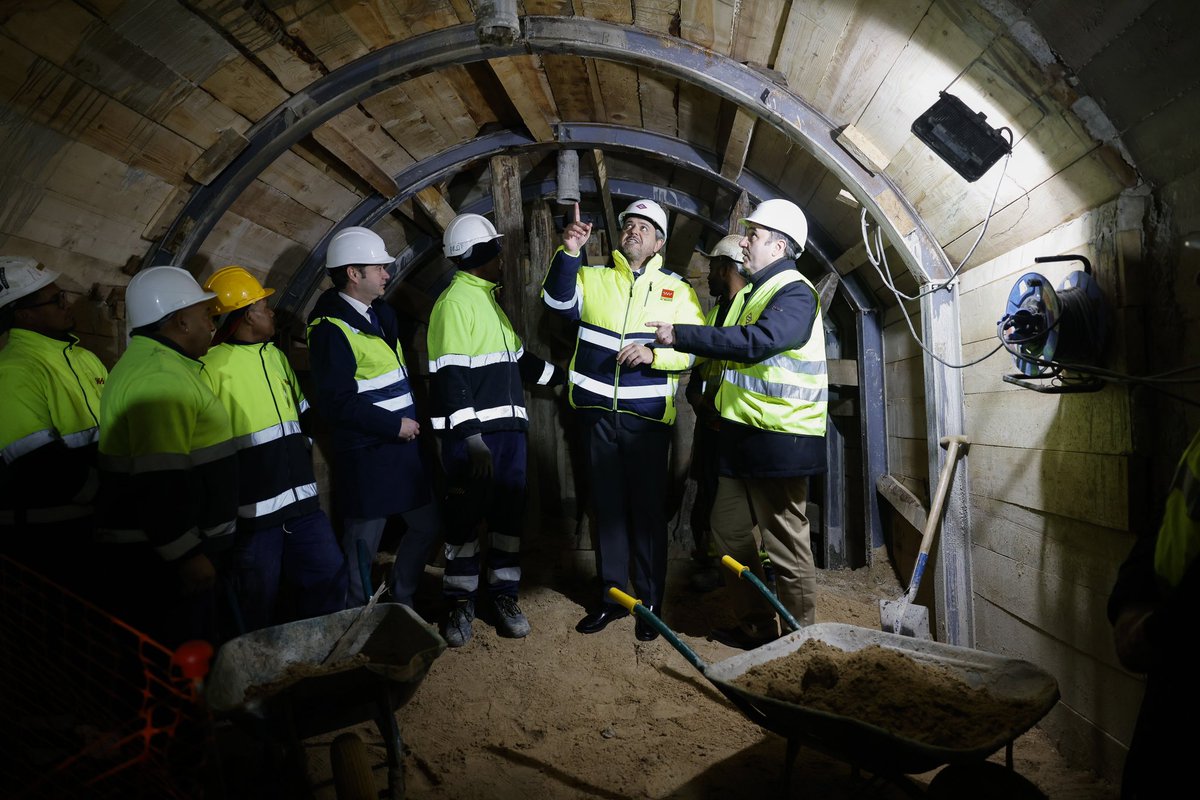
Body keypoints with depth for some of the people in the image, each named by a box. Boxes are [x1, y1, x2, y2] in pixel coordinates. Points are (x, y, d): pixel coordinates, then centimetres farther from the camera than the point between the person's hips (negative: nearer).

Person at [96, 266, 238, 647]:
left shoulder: (147, 362, 16)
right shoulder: (161, 377, -20)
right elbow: (159, 483, -28)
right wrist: (187, 555, -24)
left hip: (150, 551, 11)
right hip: (162, 557, -11)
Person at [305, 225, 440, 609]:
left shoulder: (381, 313, 11)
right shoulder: (331, 328, -15)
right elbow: (337, 403, -21)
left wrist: (413, 419, 10)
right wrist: (395, 425, -16)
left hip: (403, 446, 9)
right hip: (367, 456, -8)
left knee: (428, 524, 17)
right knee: (363, 545, 5)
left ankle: (402, 600, 35)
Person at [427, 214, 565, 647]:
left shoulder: (489, 299, 19)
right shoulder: (454, 302, -10)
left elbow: (517, 358, 28)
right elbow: (450, 377, -18)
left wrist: (561, 376, 28)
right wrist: (472, 439, -23)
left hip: (509, 428, 8)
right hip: (472, 434, -8)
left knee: (510, 513, 11)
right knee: (466, 517, 2)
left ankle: (504, 595, 23)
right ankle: (460, 602, 15)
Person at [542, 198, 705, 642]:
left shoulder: (677, 289, 8)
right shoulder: (593, 278, 10)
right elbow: (557, 298, -10)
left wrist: (653, 353, -17)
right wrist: (569, 253, -24)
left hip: (648, 417, -1)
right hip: (597, 411, 2)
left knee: (648, 509, 3)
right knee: (607, 505, 11)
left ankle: (650, 603, 17)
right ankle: (611, 595, 24)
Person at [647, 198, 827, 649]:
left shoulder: (795, 293, -12)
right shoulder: (752, 293, 19)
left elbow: (756, 341, -28)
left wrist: (680, 336, -24)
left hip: (780, 439, -10)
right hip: (742, 437, 10)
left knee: (785, 543, -2)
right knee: (730, 533, 15)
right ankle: (755, 627, 29)